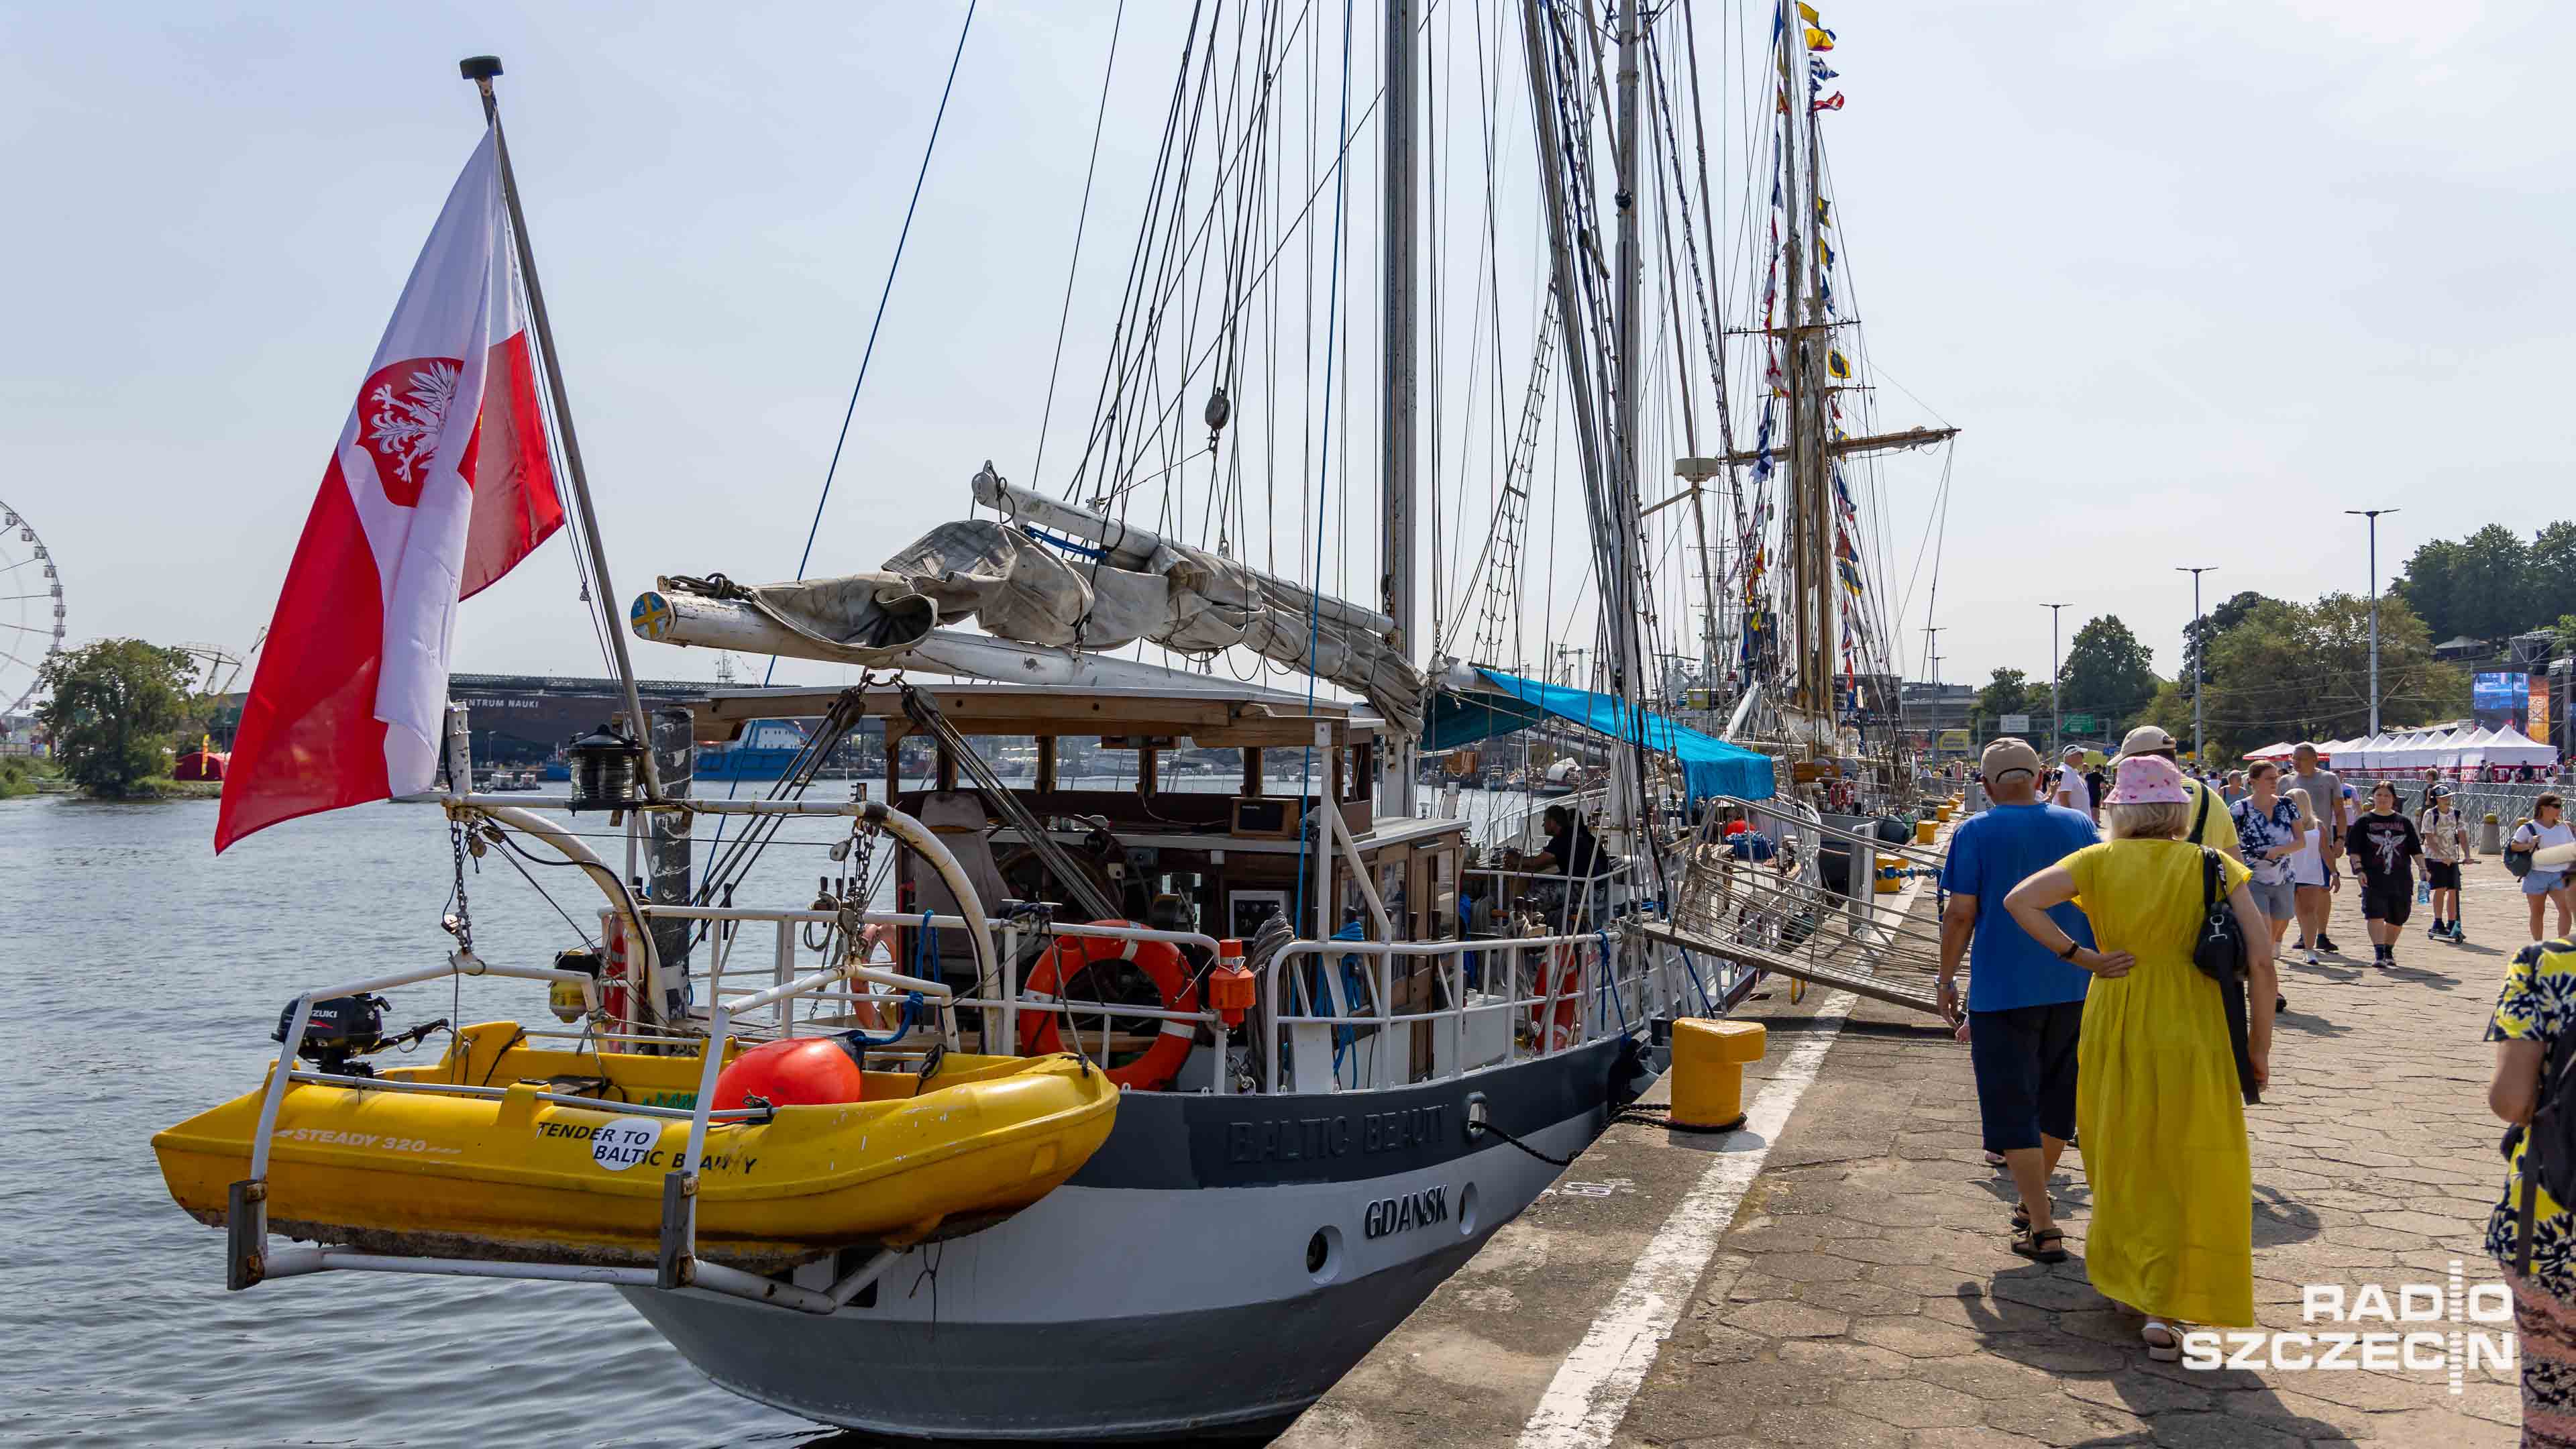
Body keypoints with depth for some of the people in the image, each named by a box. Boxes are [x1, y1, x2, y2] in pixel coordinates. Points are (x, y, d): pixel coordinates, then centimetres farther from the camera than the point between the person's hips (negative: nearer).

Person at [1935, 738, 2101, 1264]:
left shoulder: (1975, 833, -5)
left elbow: (1960, 914, -9)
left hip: (2002, 989, -4)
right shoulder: (2079, 825, 5)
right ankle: (2034, 1200, 35)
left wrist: (1946, 980, 2)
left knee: (2013, 1108, 2)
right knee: (2056, 1098, 19)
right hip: (2073, 987, 4)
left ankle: (2042, 1229, -2)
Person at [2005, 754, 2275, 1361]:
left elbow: (2019, 900, -15)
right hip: (2193, 1037, -1)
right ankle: (2165, 1309, 2)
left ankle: (2127, 1278, 33)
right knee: (2191, 1173, 8)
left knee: (2123, 1164, 19)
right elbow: (2260, 959, -10)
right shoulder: (2215, 867, -5)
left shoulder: (2099, 861, -4)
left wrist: (2082, 957, -9)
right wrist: (2259, 1046, -1)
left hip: (2114, 1036, 2)